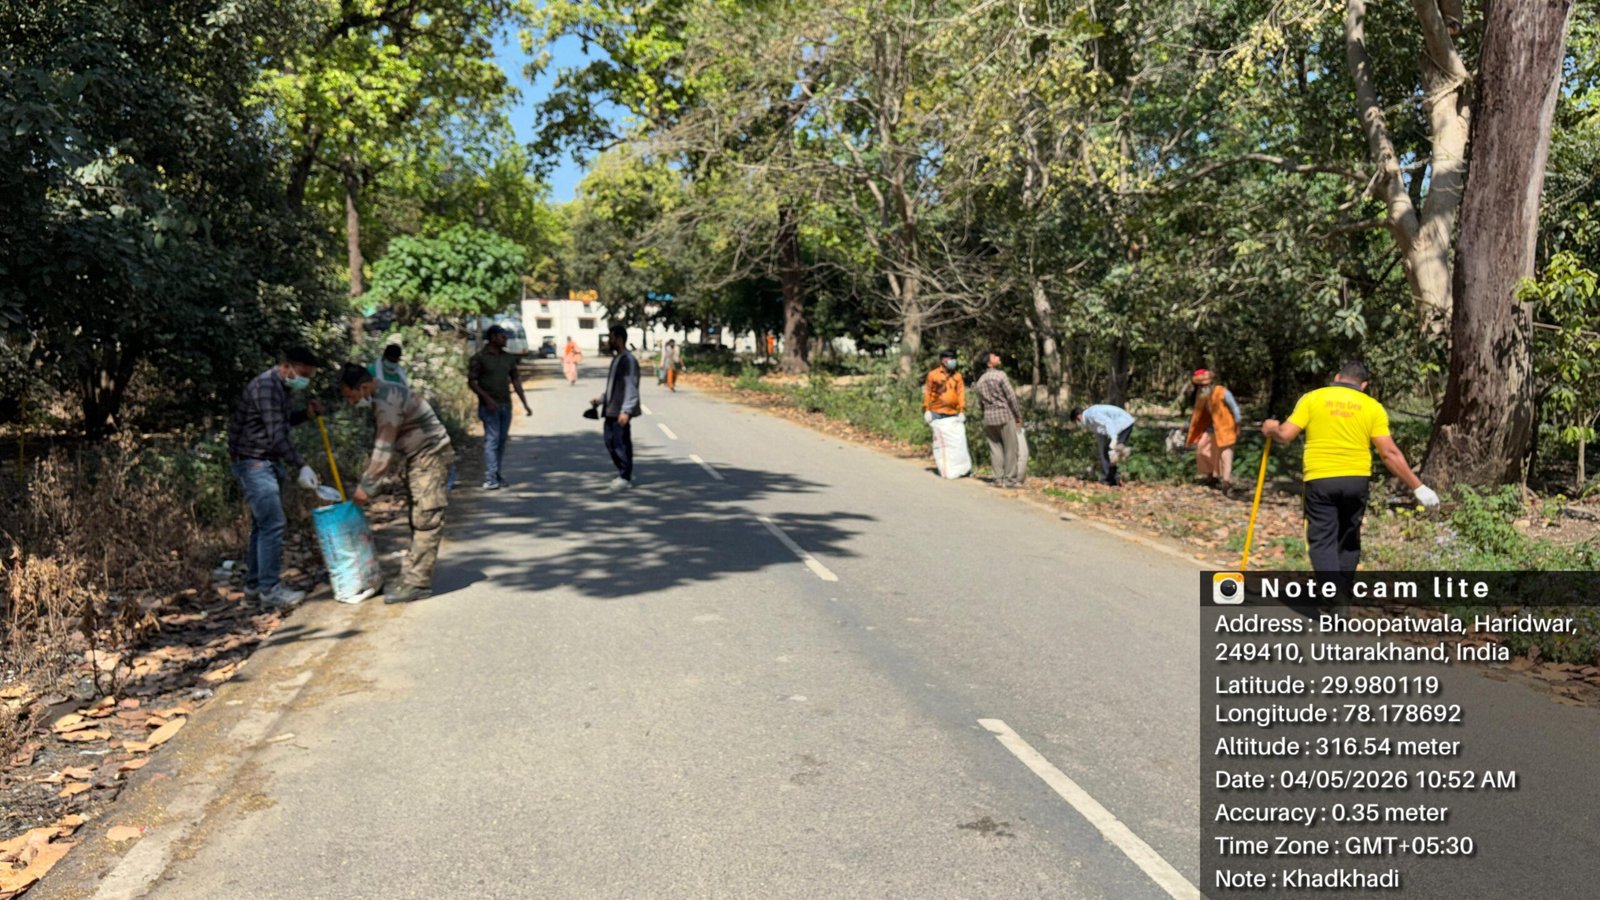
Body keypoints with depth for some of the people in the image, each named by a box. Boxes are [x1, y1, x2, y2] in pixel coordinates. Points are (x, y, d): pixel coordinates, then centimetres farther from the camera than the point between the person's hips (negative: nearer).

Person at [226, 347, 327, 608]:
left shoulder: (280, 387, 13)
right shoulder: (266, 386, -18)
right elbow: (277, 435, -22)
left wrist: (305, 413, 8)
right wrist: (301, 466, -22)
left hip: (268, 463, 10)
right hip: (253, 462, -10)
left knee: (263, 524, 13)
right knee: (272, 524, -12)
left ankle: (254, 585, 20)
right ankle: (270, 589, -8)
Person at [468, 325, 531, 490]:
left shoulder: (509, 358, 12)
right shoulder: (479, 357, -4)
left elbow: (515, 381, 15)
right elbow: (471, 381, -7)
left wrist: (525, 404, 10)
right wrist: (487, 398, -19)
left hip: (506, 405, 6)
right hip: (489, 406, -6)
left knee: (502, 440, 7)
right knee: (492, 440, -10)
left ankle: (497, 475, 15)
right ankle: (490, 479, -11)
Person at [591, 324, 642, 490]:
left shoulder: (628, 360, -13)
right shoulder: (616, 359, 16)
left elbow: (631, 387, -19)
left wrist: (626, 410, -25)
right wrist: (600, 400, 17)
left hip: (620, 412, -9)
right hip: (611, 410, 9)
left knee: (621, 444, -3)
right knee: (611, 443, 12)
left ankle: (625, 478, 6)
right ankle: (624, 474, 24)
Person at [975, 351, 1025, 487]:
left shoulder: (980, 380, 11)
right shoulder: (1000, 375, -9)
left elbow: (980, 401, 12)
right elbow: (1011, 396, -10)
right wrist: (1018, 415, -3)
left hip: (988, 416, 6)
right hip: (1005, 415, -6)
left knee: (995, 448, 7)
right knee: (1010, 448, 0)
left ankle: (999, 478, 6)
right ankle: (1010, 479, -1)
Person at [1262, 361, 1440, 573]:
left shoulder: (1312, 398, 1)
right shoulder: (1372, 407, 3)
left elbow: (1285, 435, -5)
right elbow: (1389, 453, -3)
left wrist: (1271, 428, 18)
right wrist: (1418, 486, 2)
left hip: (1319, 480, -2)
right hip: (1357, 480, 2)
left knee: (1322, 541, 0)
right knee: (1348, 540, 19)